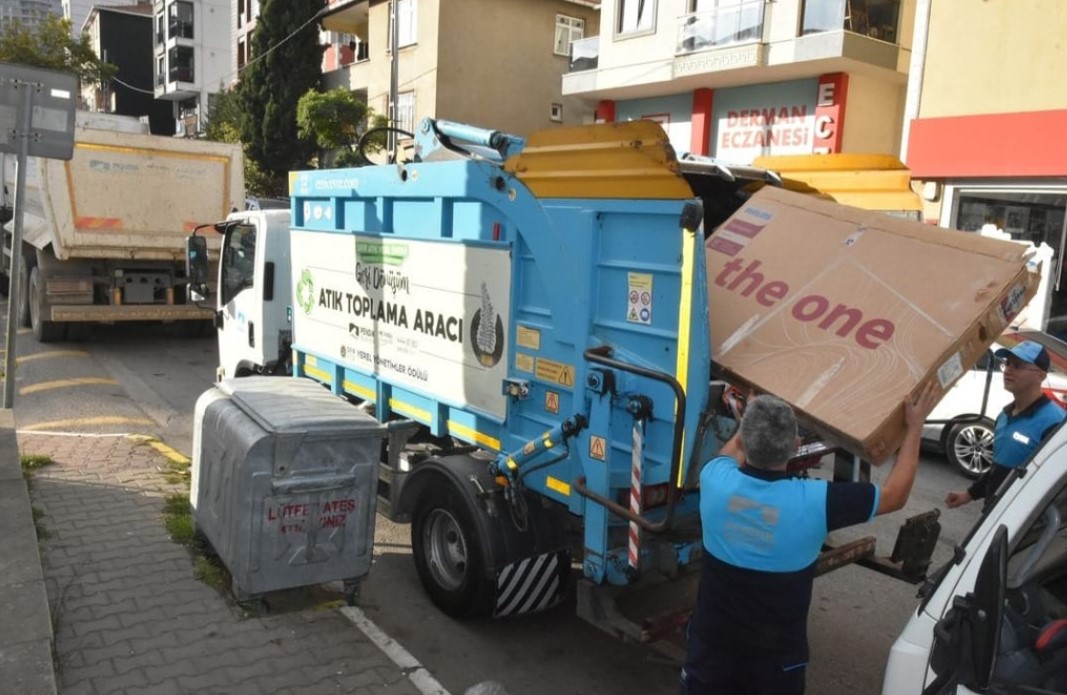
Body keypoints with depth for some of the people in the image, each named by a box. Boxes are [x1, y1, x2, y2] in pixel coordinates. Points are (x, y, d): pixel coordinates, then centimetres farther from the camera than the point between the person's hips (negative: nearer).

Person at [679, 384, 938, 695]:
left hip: (712, 641, 2)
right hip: (777, 653, -1)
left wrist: (753, 416, 25)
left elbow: (731, 452, 10)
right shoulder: (814, 501, -24)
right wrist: (915, 425, 2)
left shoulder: (715, 479, -18)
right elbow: (894, 494, -6)